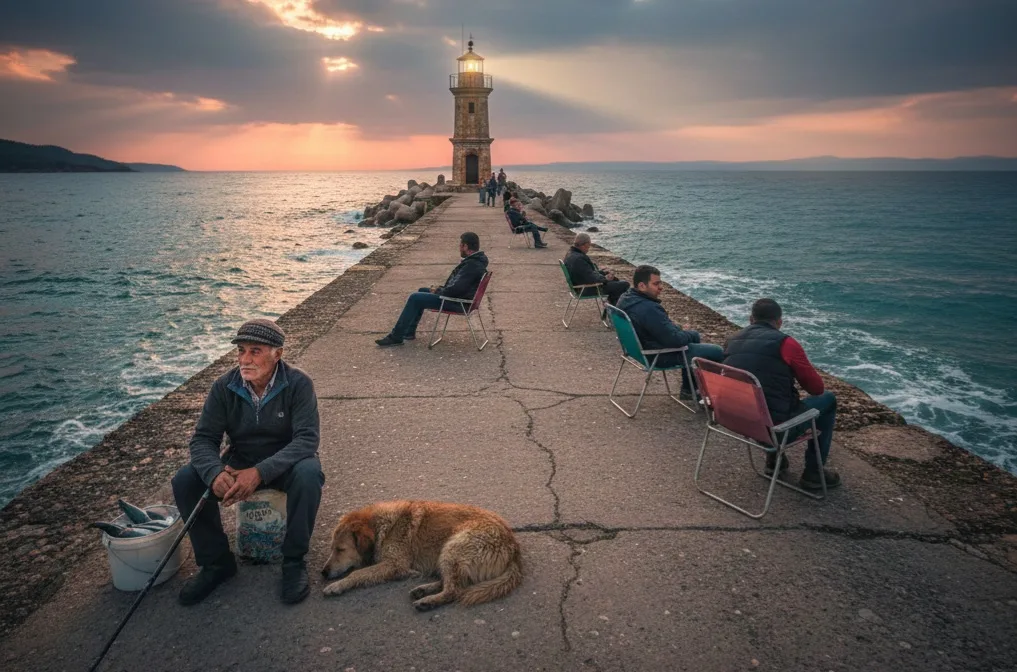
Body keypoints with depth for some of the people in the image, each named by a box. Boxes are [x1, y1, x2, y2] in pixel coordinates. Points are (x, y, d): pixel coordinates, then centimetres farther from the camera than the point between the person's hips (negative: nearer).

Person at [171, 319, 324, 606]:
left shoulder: (298, 383, -20)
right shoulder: (224, 386, -10)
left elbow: (307, 439, -27)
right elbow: (203, 438, -10)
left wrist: (260, 472, -41)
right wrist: (215, 472, -34)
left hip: (284, 464, -3)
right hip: (239, 463, 3)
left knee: (308, 474, -36)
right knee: (185, 480, -19)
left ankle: (294, 561, -14)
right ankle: (216, 562, -1)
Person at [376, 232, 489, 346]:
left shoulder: (472, 265, -26)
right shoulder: (475, 260, 8)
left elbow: (456, 289, -30)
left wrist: (438, 291, -12)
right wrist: (441, 288, 8)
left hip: (458, 302, -11)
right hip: (458, 295, 11)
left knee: (415, 298, -12)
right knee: (421, 290, 22)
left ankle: (396, 337, -4)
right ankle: (409, 332, 22)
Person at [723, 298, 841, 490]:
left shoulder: (732, 341, 7)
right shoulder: (785, 343, -11)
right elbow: (817, 387, -2)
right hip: (775, 427, -6)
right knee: (828, 399, 16)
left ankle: (773, 460, 36)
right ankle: (813, 473, 19)